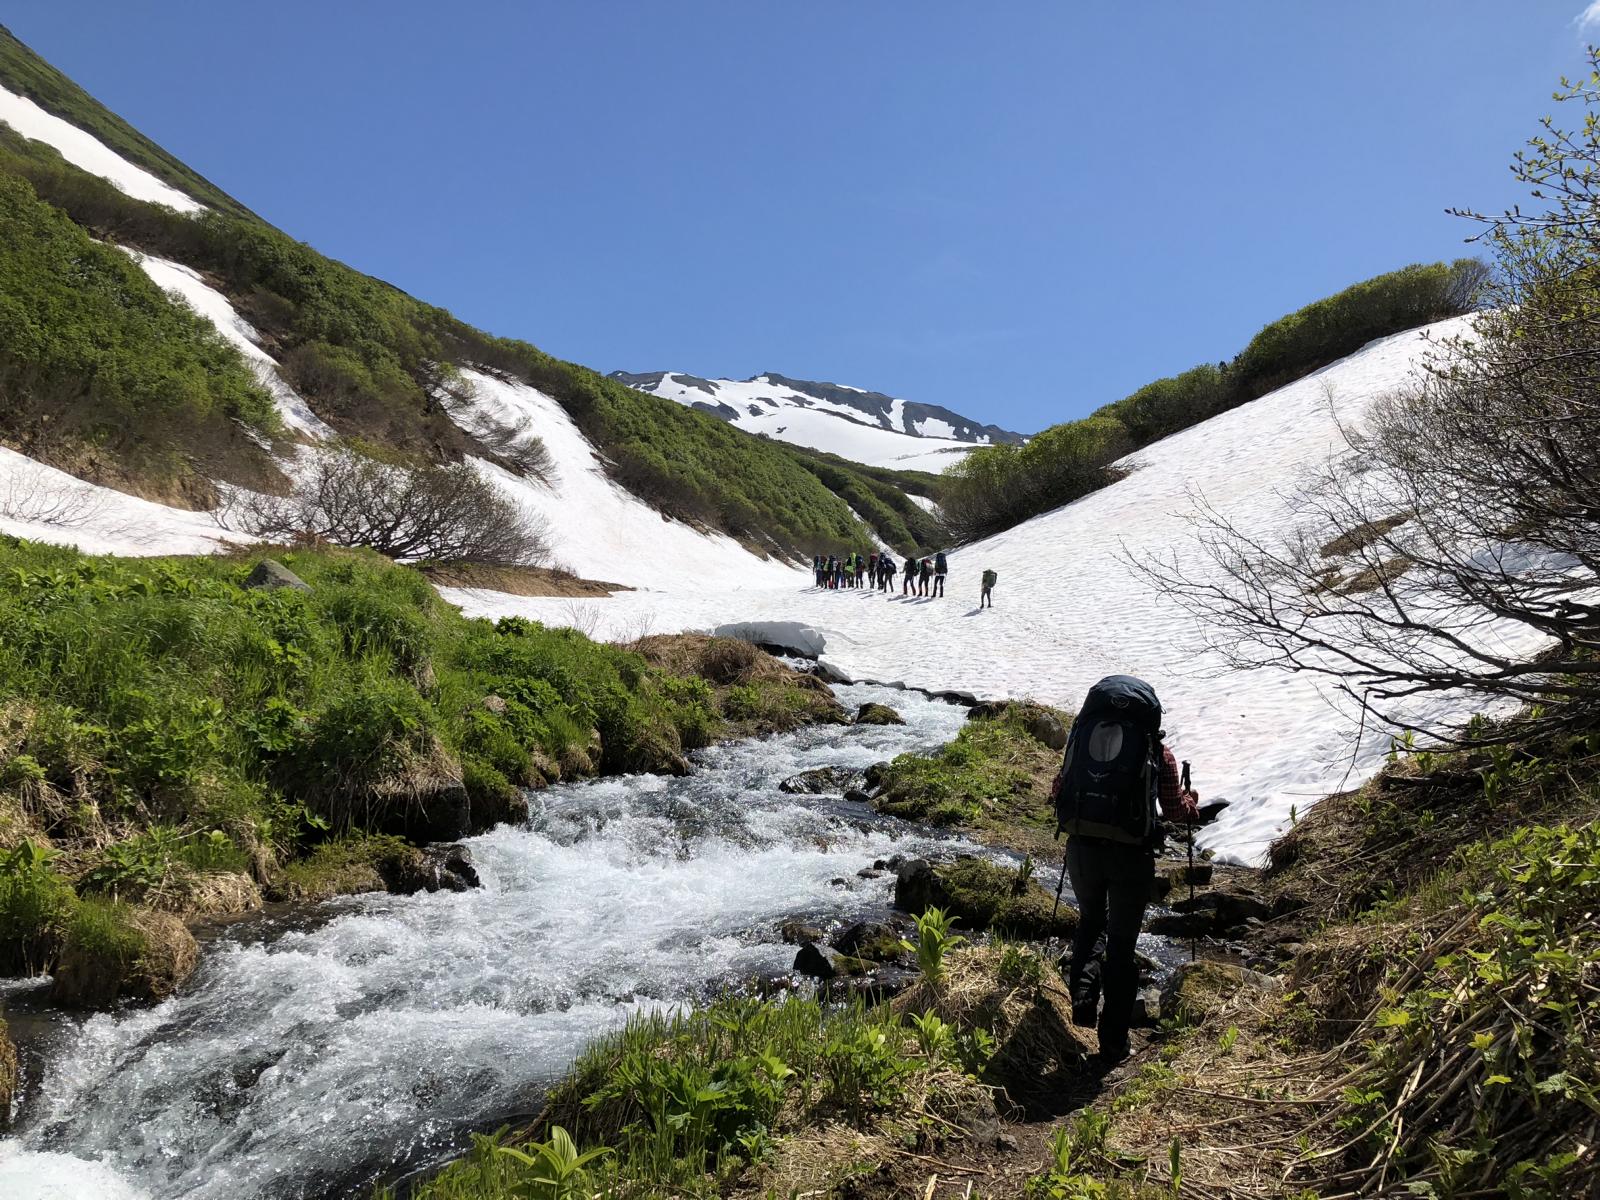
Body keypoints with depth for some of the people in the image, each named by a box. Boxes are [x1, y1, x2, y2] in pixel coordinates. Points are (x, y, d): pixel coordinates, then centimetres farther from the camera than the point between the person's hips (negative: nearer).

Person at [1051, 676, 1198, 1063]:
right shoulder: (1156, 749, 0)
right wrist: (1192, 801, 28)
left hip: (1081, 847, 2)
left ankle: (1083, 989, 14)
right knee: (1121, 943, 13)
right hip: (1130, 855, -2)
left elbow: (1058, 792, 11)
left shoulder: (1081, 733, 5)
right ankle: (1113, 1041, 17)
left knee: (1090, 919, 30)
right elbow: (1175, 810, 6)